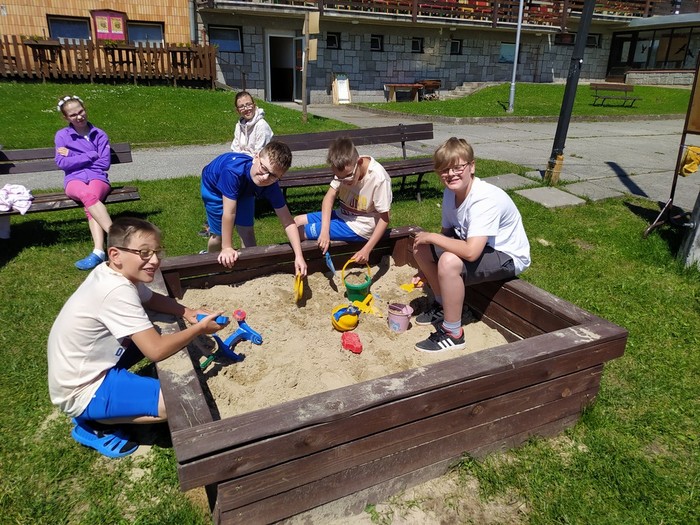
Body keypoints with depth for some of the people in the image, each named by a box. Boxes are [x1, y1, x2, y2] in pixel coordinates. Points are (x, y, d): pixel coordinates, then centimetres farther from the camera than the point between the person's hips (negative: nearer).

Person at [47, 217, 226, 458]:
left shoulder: (114, 272, -3)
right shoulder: (117, 291, -28)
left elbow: (152, 299, 16)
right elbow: (157, 351, -27)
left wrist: (187, 313, -2)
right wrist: (200, 328, -14)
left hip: (88, 368, 9)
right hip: (81, 391, -9)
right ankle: (93, 424, 2)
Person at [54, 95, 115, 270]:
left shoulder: (100, 135, 12)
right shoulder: (62, 135, 13)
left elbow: (105, 163, 2)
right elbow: (62, 163, 0)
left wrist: (73, 156, 2)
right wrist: (91, 155, -3)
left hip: (98, 178, 0)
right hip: (74, 180, 0)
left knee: (90, 199, -36)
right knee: (89, 195, -38)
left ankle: (98, 251, -50)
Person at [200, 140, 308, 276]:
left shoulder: (271, 186, -34)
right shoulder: (233, 170, -47)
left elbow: (288, 222, -29)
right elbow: (229, 213, -42)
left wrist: (299, 256, -38)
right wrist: (227, 248, -35)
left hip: (243, 189, 3)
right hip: (214, 187, -3)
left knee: (247, 231, -2)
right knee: (219, 234, 0)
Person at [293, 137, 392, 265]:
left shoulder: (379, 178, -28)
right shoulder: (345, 168, -11)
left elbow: (384, 219, -22)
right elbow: (330, 196, -14)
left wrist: (366, 250, -26)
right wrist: (324, 230, -26)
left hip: (358, 227, -7)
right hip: (343, 215, 7)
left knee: (298, 231, -12)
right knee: (296, 222, 10)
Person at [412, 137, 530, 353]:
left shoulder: (486, 199, -31)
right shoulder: (450, 192, -6)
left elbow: (471, 252, -40)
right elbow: (448, 232, 8)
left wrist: (432, 237, -26)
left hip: (507, 257, -8)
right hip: (475, 245, 9)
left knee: (449, 262, -34)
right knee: (421, 248, -2)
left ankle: (453, 334, -15)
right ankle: (443, 305, 18)